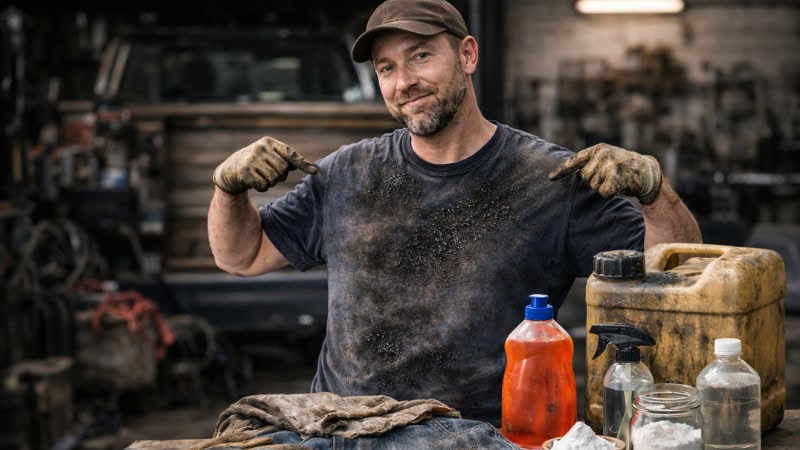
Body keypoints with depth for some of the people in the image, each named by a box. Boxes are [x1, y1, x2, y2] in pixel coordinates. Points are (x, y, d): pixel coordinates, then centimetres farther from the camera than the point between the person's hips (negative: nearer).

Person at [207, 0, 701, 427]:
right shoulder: (349, 174, 11)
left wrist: (654, 187, -20)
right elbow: (243, 255, 18)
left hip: (482, 437, -2)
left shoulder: (552, 180, 0)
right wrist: (230, 184, 0)